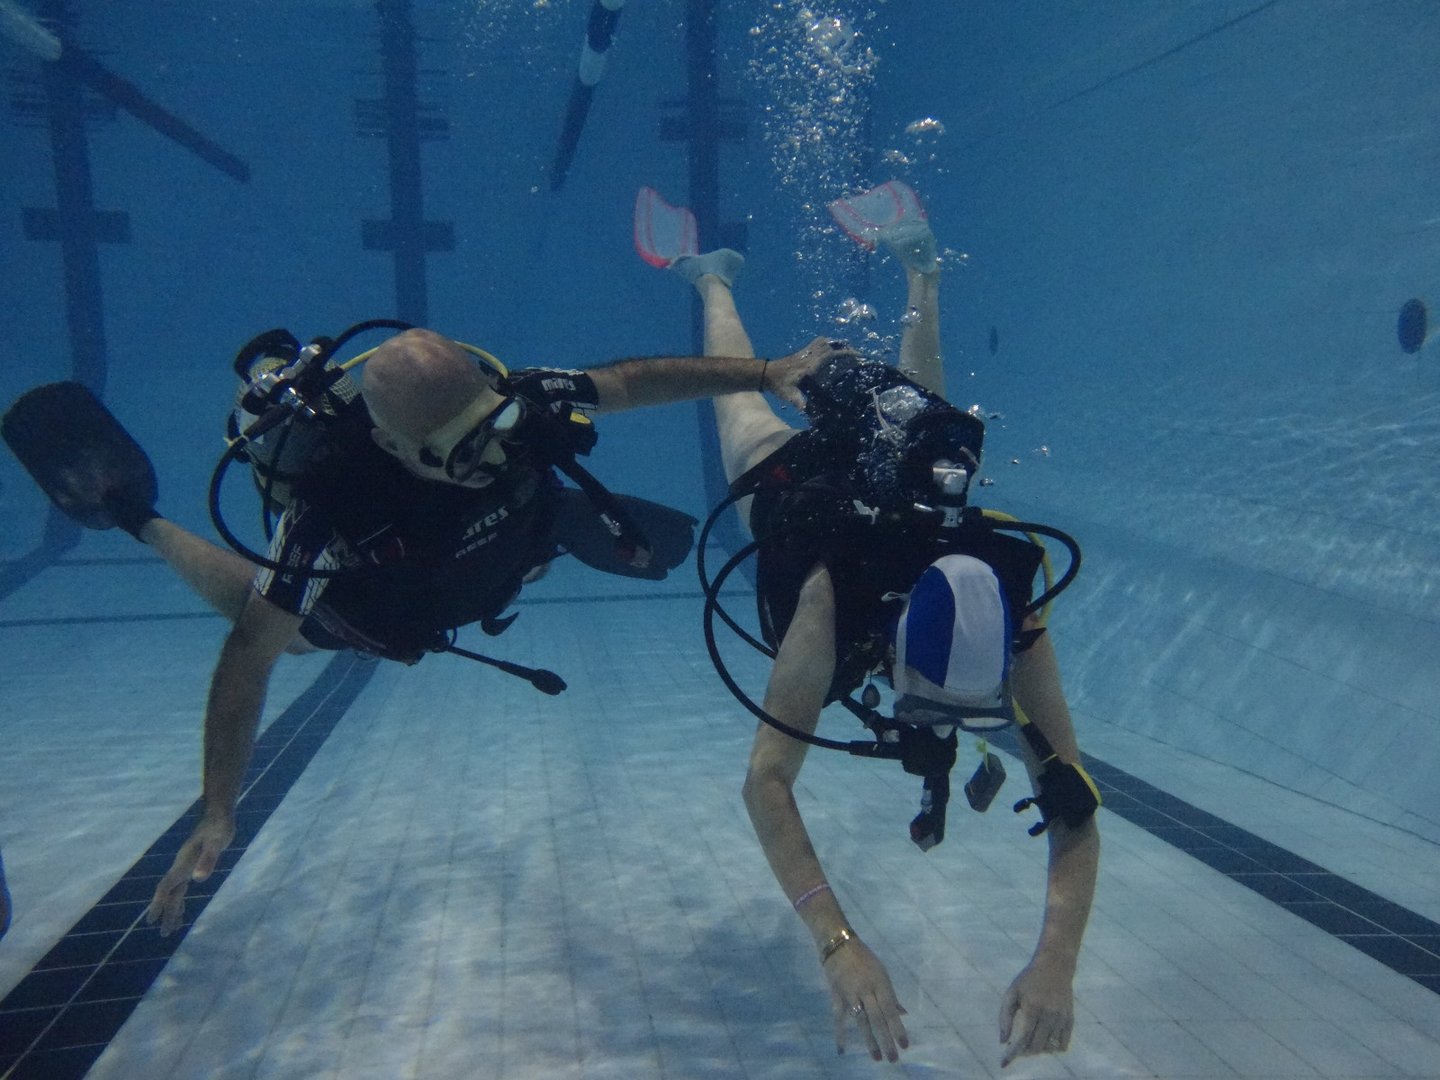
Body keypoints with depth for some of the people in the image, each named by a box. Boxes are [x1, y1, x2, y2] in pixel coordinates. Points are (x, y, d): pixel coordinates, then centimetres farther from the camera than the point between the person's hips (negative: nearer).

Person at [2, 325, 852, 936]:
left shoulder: (509, 404, -40)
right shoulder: (338, 506, -49)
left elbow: (637, 380, -27)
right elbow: (251, 652, -40)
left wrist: (765, 373, -34)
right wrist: (220, 814, -41)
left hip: (506, 541, 3)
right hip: (379, 607, -3)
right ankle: (137, 515, 36)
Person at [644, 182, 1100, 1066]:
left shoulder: (1016, 621, -43)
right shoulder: (831, 601, -51)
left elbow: (1073, 805, -42)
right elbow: (768, 781, -52)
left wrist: (1057, 961, -57)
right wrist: (838, 945, -63)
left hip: (914, 479, 2)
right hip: (802, 478, -2)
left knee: (924, 403, 37)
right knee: (743, 396, 31)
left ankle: (917, 259, 57)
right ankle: (715, 279, 57)